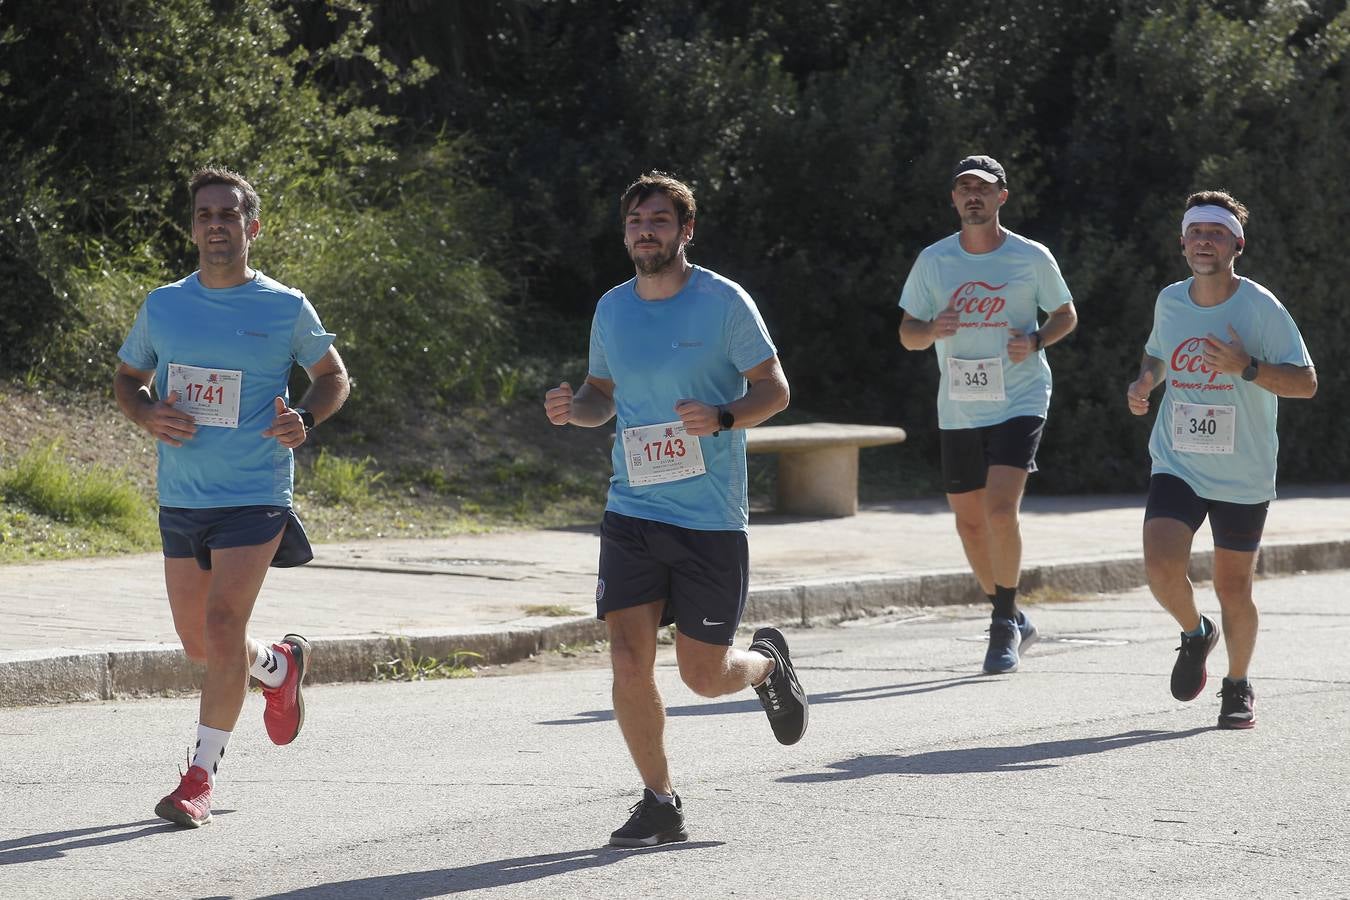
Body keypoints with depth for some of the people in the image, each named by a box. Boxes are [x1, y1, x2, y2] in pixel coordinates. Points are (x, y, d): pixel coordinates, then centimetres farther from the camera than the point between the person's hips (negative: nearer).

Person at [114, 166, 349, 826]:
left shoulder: (286, 309, -3)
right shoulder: (162, 306, 5)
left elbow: (333, 377, 10)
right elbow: (126, 378, 17)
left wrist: (305, 419, -11)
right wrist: (147, 414, -6)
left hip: (254, 497, -4)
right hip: (180, 498, 4)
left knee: (222, 627, -15)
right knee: (198, 641, 11)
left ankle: (201, 777, -8)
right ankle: (280, 666, 44)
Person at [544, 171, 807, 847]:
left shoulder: (723, 301, -5)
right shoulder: (611, 309, 8)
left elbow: (774, 389, -3)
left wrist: (722, 418, -22)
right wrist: (574, 406, -2)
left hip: (712, 518, -3)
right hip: (631, 512, 4)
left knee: (703, 676, 1)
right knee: (628, 659, -8)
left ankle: (767, 662, 36)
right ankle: (659, 804, 5)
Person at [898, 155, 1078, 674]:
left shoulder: (1032, 258, -3)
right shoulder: (933, 261, 2)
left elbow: (1066, 315, 10)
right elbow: (907, 333, 8)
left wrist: (1035, 341, -11)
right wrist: (932, 330, -15)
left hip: (1020, 402, -4)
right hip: (957, 411, 4)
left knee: (1001, 510, -20)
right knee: (969, 522, 7)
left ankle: (1006, 624, -5)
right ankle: (1011, 620, 27)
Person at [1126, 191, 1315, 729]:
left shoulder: (1260, 307, -11)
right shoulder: (1169, 301, 3)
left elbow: (1306, 382, -13)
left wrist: (1247, 367, -28)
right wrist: (1142, 384, 2)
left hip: (1244, 477, -2)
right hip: (1177, 466, 3)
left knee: (1233, 589, 3)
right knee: (1161, 565, -18)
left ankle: (1238, 688, 27)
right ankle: (1195, 634, 14)